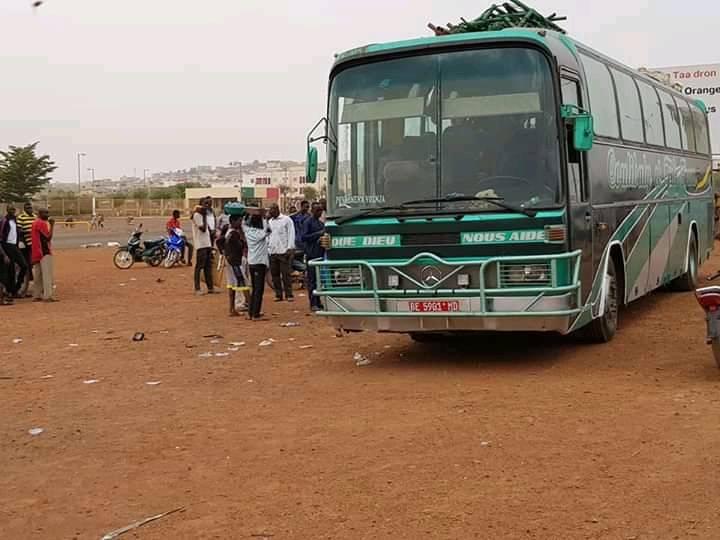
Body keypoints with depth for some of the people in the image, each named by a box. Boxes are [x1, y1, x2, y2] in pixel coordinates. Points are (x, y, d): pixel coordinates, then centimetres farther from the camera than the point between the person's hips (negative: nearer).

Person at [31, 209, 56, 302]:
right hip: (44, 252, -10)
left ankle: (37, 295, 17)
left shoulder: (35, 223, 16)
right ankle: (48, 296, -17)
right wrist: (52, 226, -14)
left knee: (38, 275, 14)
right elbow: (48, 237, -18)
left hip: (36, 252, 10)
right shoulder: (42, 223, -12)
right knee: (47, 274, -12)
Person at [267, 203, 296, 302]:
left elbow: (291, 234, -4)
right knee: (274, 274, 5)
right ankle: (278, 294, 12)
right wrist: (267, 247, 7)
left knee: (286, 274, -5)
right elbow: (268, 235, 19)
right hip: (272, 252, 5)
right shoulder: (270, 221, 15)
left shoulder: (286, 219, 0)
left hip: (284, 251, -5)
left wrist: (290, 248, -12)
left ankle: (289, 294, -1)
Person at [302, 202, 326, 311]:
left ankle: (318, 302, 13)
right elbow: (304, 237, -11)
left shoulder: (321, 223, 19)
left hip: (320, 254, 7)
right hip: (312, 254, -7)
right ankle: (313, 304, -6)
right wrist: (318, 234, -16)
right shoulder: (308, 222, -3)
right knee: (312, 280, -6)